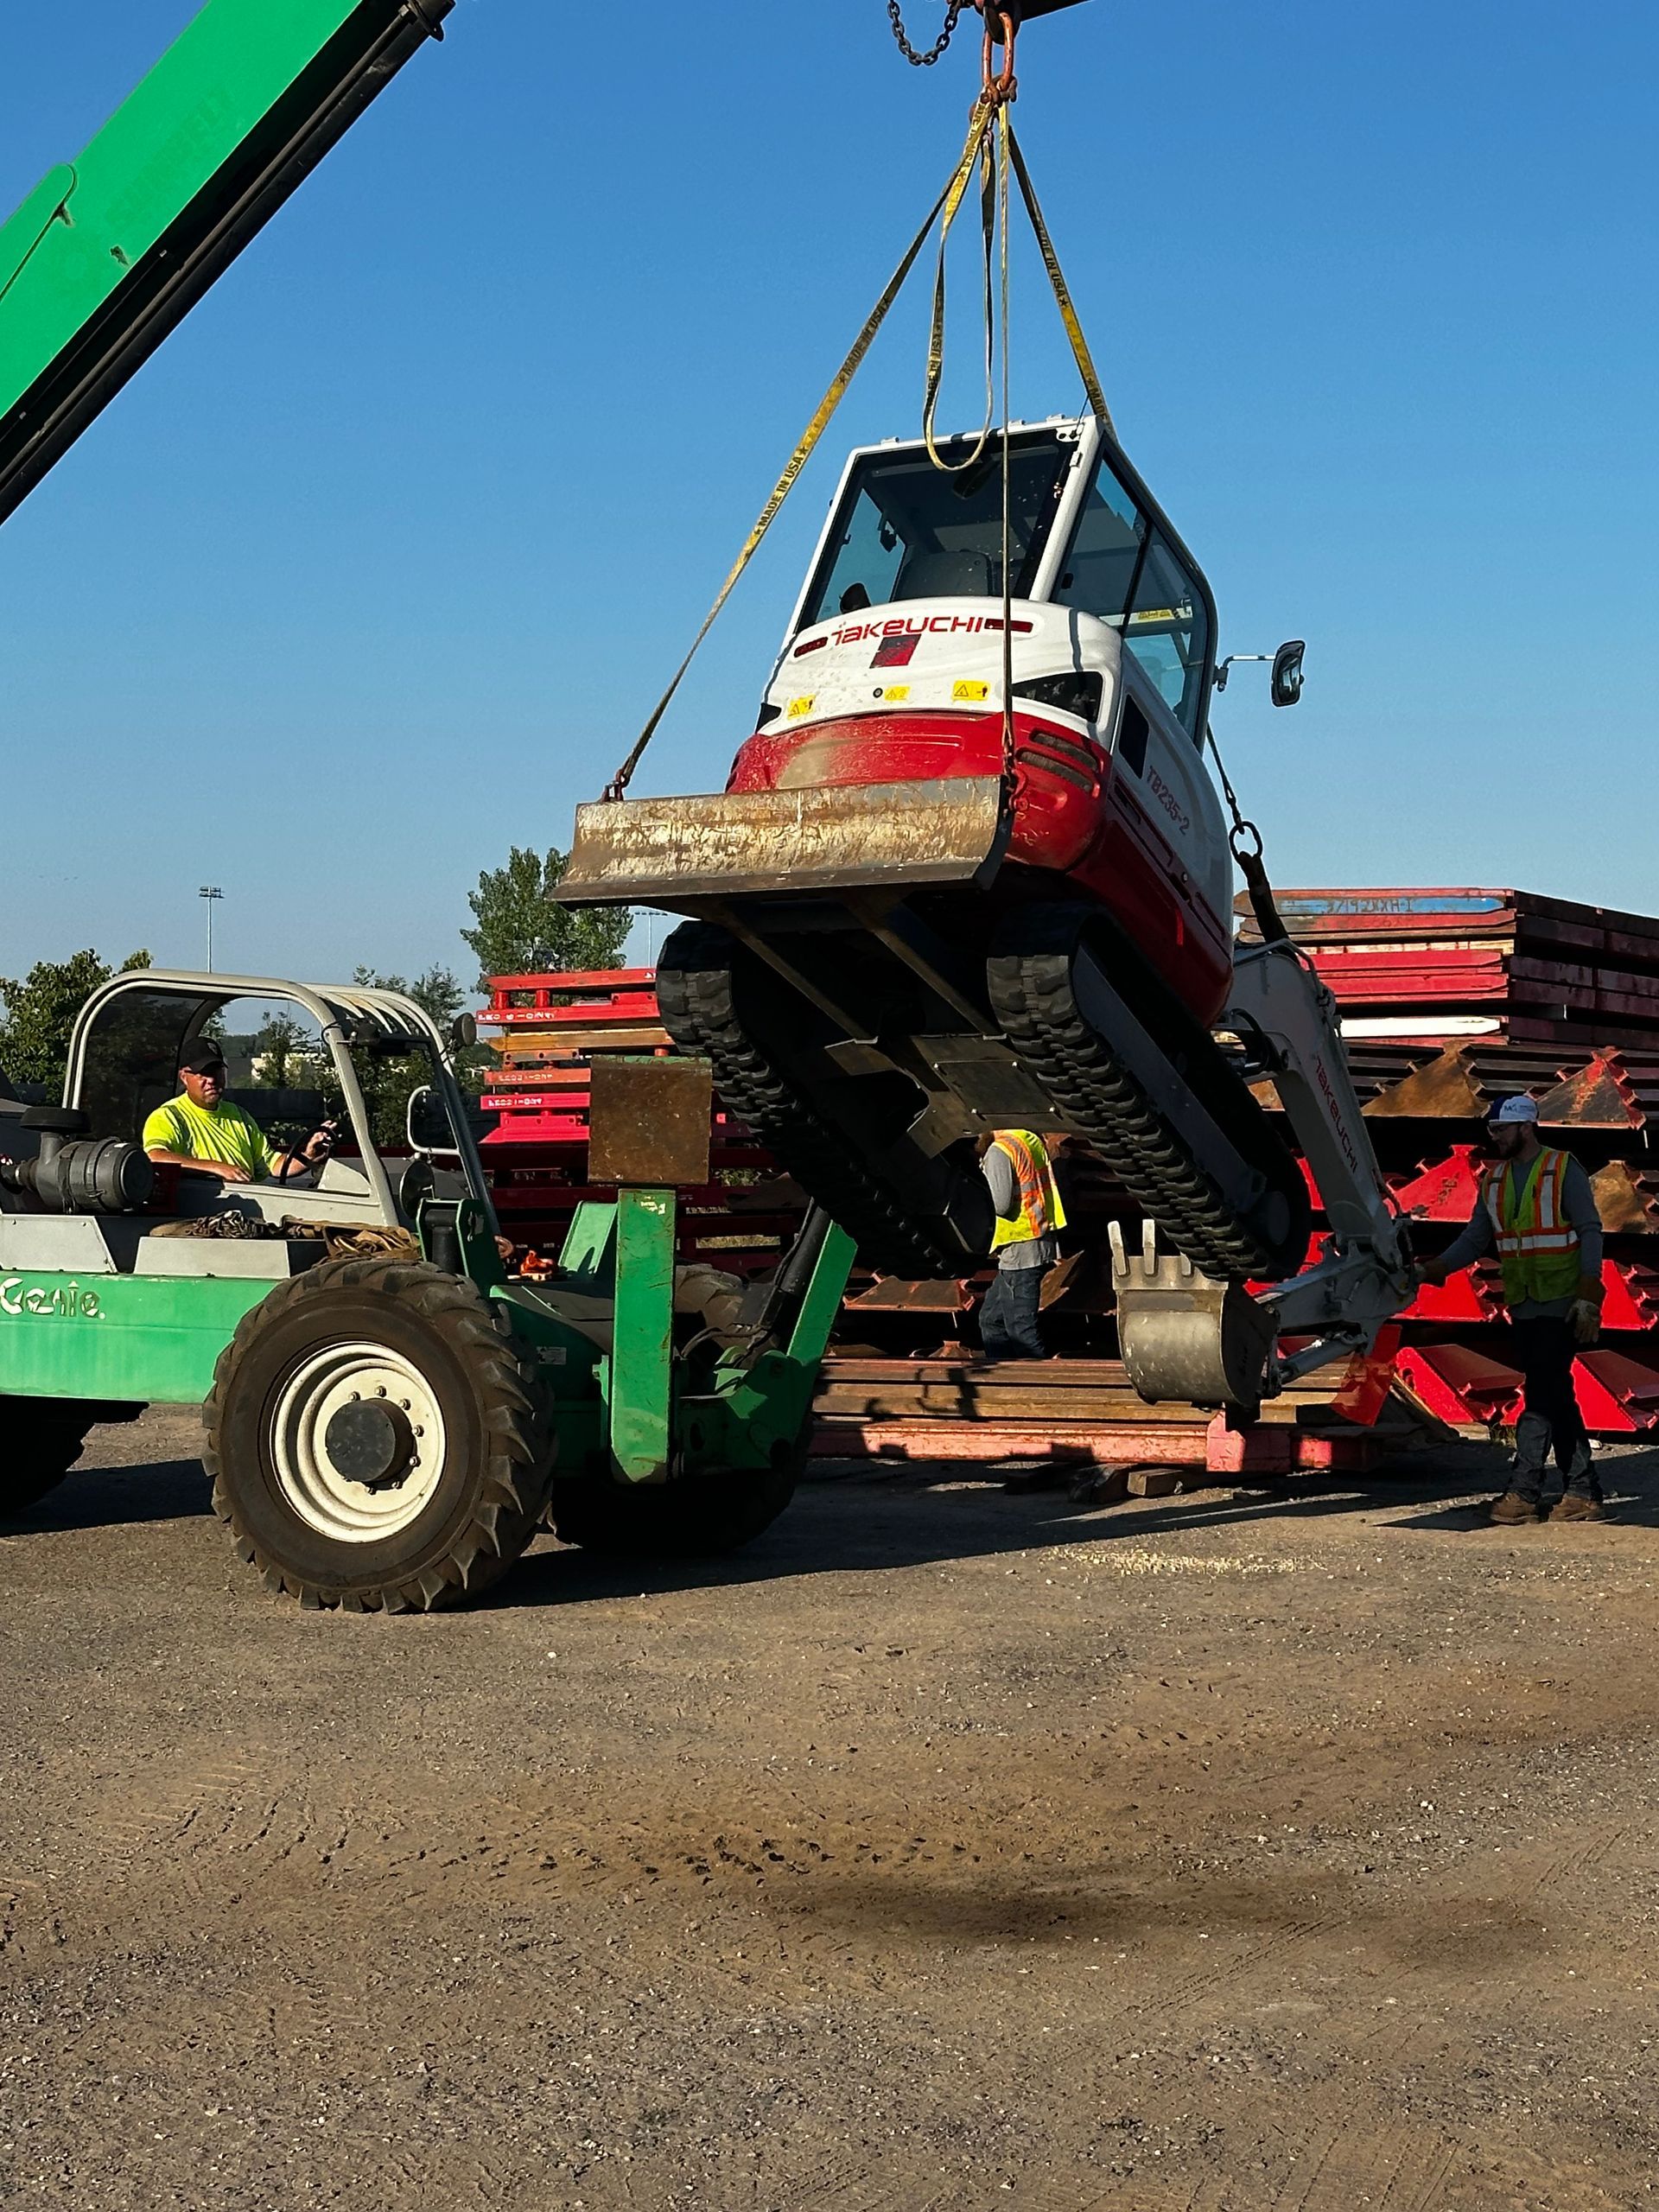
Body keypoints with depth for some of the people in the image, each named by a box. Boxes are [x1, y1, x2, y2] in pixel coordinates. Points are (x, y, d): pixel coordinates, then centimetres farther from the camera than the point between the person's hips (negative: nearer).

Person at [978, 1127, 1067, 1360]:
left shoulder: (999, 1151, -15)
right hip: (1044, 1243, 9)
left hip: (1020, 1250, -9)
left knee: (1022, 1329, -4)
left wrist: (987, 1173, -6)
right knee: (991, 1319, 18)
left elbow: (1001, 1204, -20)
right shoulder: (1033, 1140, 11)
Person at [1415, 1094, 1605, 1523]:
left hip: (1562, 1305, -6)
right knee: (1555, 1394, 8)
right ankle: (1582, 1493, 12)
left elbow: (1590, 1233, -8)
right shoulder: (1493, 1180, 13)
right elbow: (1475, 1239, 11)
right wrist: (1429, 1270, -2)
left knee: (1543, 1394, -10)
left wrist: (1587, 1299, -14)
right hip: (1523, 1306, 6)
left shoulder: (1564, 1170, -5)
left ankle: (1524, 1491, -8)